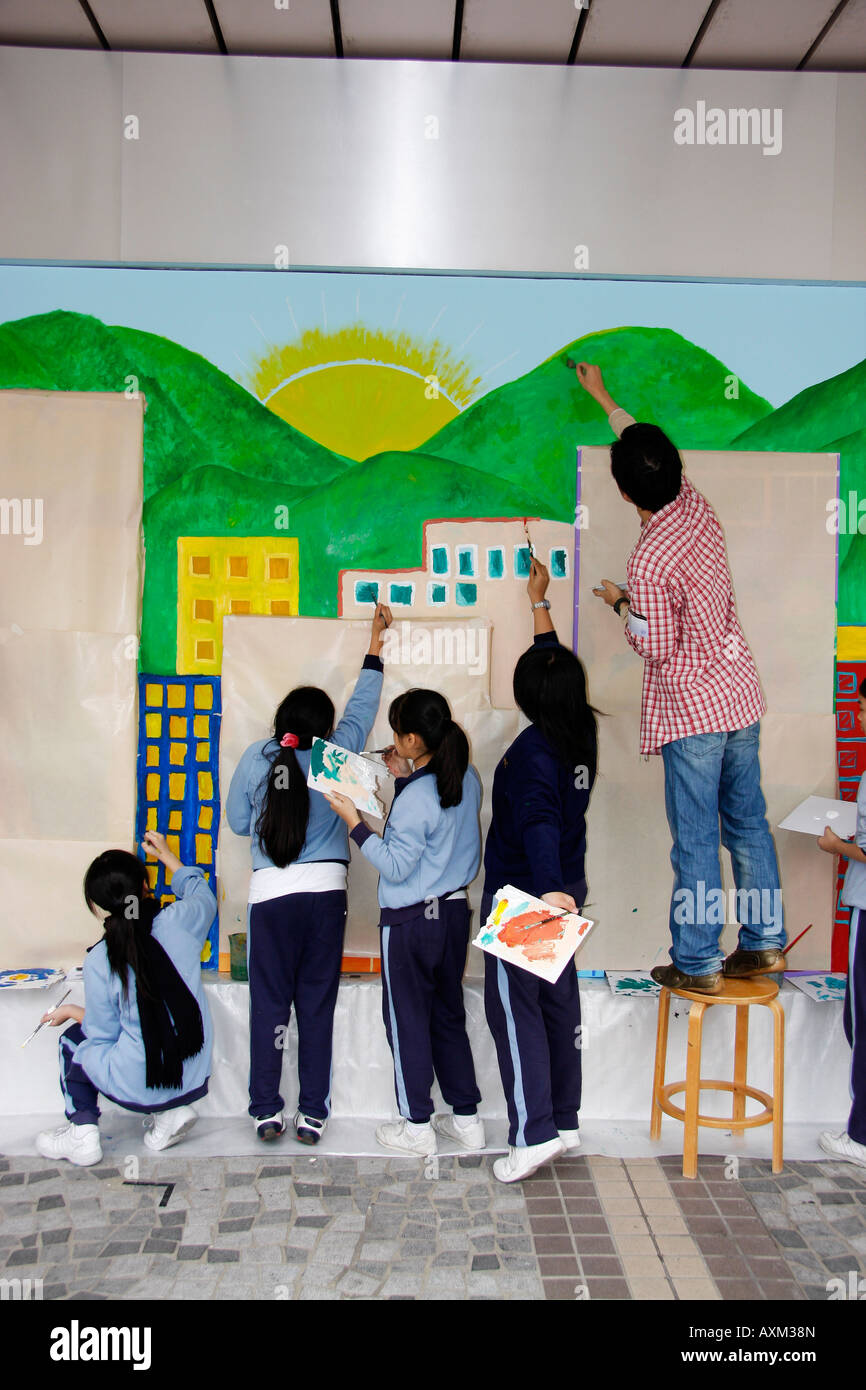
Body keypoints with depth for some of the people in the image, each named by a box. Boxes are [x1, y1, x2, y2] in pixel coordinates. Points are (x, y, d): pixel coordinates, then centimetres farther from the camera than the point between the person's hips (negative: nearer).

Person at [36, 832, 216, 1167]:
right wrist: (166, 854, 28)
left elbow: (104, 1034, -4)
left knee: (73, 1040, 23)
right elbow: (203, 894, 15)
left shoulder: (99, 959, -16)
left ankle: (82, 1130, 17)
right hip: (195, 1081, 3)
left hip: (138, 1091, -3)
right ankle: (171, 1113, 18)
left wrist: (72, 1012, 16)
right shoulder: (179, 921, -11)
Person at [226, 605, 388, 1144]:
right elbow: (362, 706, 14)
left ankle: (267, 1110, 14)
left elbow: (237, 821, 11)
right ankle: (313, 1114, 14)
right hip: (326, 889, 0)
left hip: (271, 893, 0)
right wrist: (376, 643, 27)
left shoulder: (256, 758, -2)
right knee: (318, 1004, 8)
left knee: (269, 1001, 8)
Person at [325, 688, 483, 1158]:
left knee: (407, 1020, 8)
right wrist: (405, 779, 9)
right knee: (448, 1015, 19)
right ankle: (466, 1118, 26)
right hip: (455, 910, 8)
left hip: (410, 921, -8)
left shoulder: (416, 797, -24)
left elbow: (396, 866, -20)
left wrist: (353, 821, -18)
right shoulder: (467, 780, 0)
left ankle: (417, 1127, 19)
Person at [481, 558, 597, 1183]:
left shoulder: (533, 748, -19)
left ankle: (534, 1133, 0)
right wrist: (540, 603, 30)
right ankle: (565, 1121, 26)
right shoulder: (581, 734, 3)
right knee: (560, 1002, 15)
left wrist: (547, 889, -44)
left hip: (524, 896, -8)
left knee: (513, 1007, -1)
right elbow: (559, 667, 20)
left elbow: (538, 821, -33)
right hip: (566, 890, 8)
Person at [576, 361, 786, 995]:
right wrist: (604, 397, 30)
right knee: (748, 821, 15)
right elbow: (649, 446, 18)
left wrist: (621, 603, 3)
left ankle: (697, 964, 12)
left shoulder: (648, 560, -21)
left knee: (696, 838, 1)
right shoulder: (697, 506, 0)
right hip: (739, 689, 8)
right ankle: (766, 941, 25)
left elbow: (655, 647, -14)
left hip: (691, 705, -8)